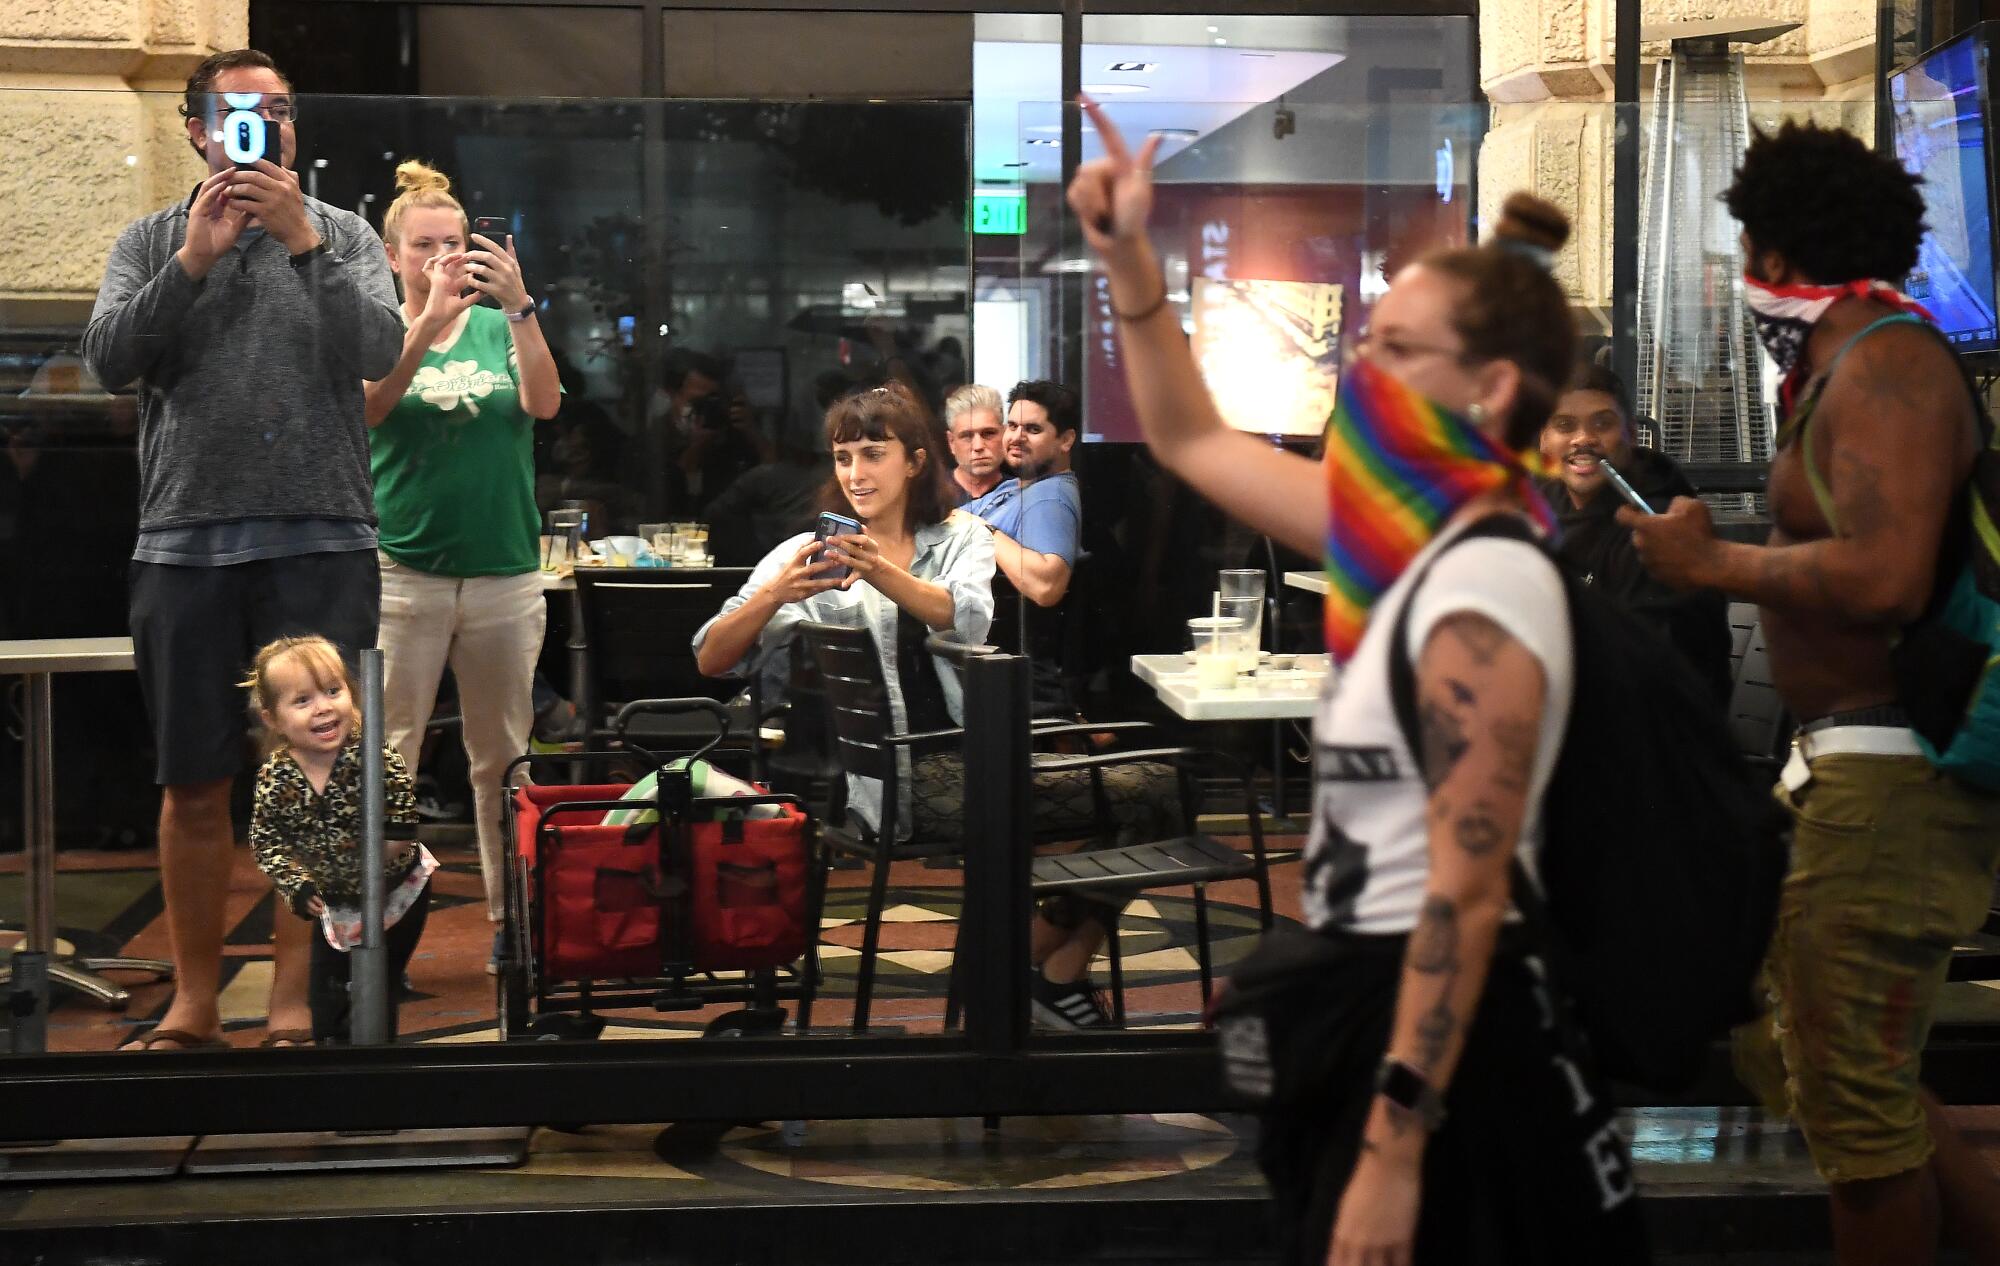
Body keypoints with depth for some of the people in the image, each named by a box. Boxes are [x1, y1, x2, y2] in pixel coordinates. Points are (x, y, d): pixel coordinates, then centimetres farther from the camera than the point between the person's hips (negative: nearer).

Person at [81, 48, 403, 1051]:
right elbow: (108, 360, -3)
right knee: (193, 787, 6)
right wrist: (194, 259, -12)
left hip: (321, 543, -1)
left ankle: (293, 1002, 7)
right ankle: (194, 1000, 16)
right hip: (183, 542, 1)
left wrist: (304, 241, -15)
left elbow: (377, 351, -7)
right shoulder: (152, 241, 10)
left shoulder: (344, 236, 9)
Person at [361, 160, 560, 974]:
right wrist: (427, 323, -31)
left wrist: (519, 304, -23)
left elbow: (544, 403, -10)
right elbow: (367, 407, -17)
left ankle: (511, 910, 18)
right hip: (402, 569, -2)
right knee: (386, 755, -3)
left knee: (503, 755, 9)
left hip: (505, 572, 2)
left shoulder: (498, 328, 6)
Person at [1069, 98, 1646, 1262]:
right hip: (1385, 1012, 9)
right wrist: (1129, 256, 12)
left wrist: (1392, 1153, -25)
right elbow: (1192, 441, 21)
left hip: (1438, 1038, -9)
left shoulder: (1482, 585, -20)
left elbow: (1465, 896, -23)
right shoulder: (1412, 540, 6)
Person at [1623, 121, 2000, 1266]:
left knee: (1855, 1099, -2)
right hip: (1853, 767, 11)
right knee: (1789, 1053, 19)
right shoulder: (1854, 368, 15)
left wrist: (1712, 561, -18)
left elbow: (1885, 578, -30)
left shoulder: (1885, 372, -17)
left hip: (1892, 782, -11)